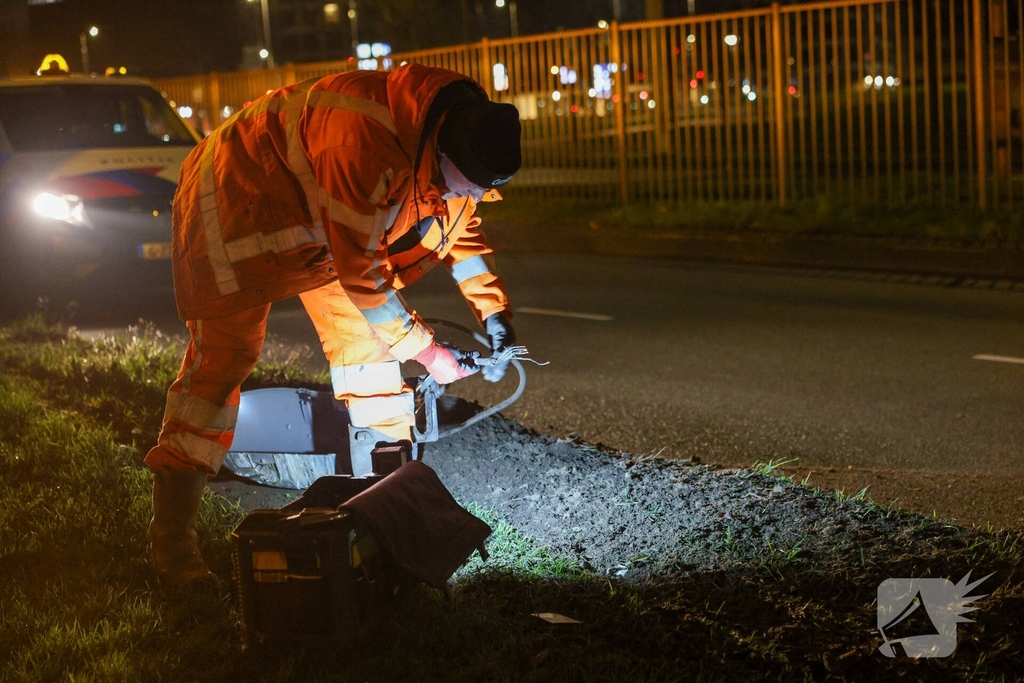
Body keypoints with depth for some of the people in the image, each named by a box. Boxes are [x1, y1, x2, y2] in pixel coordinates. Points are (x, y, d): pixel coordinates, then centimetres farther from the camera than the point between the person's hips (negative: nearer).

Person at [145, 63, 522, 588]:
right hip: (236, 199, -8)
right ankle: (170, 541, -9)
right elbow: (358, 270, -32)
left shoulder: (453, 138, -11)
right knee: (223, 356, -12)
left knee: (363, 335, 3)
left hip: (312, 220, 8)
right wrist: (425, 350, -23)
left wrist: (495, 314, -2)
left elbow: (462, 229, 7)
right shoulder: (366, 138, -39)